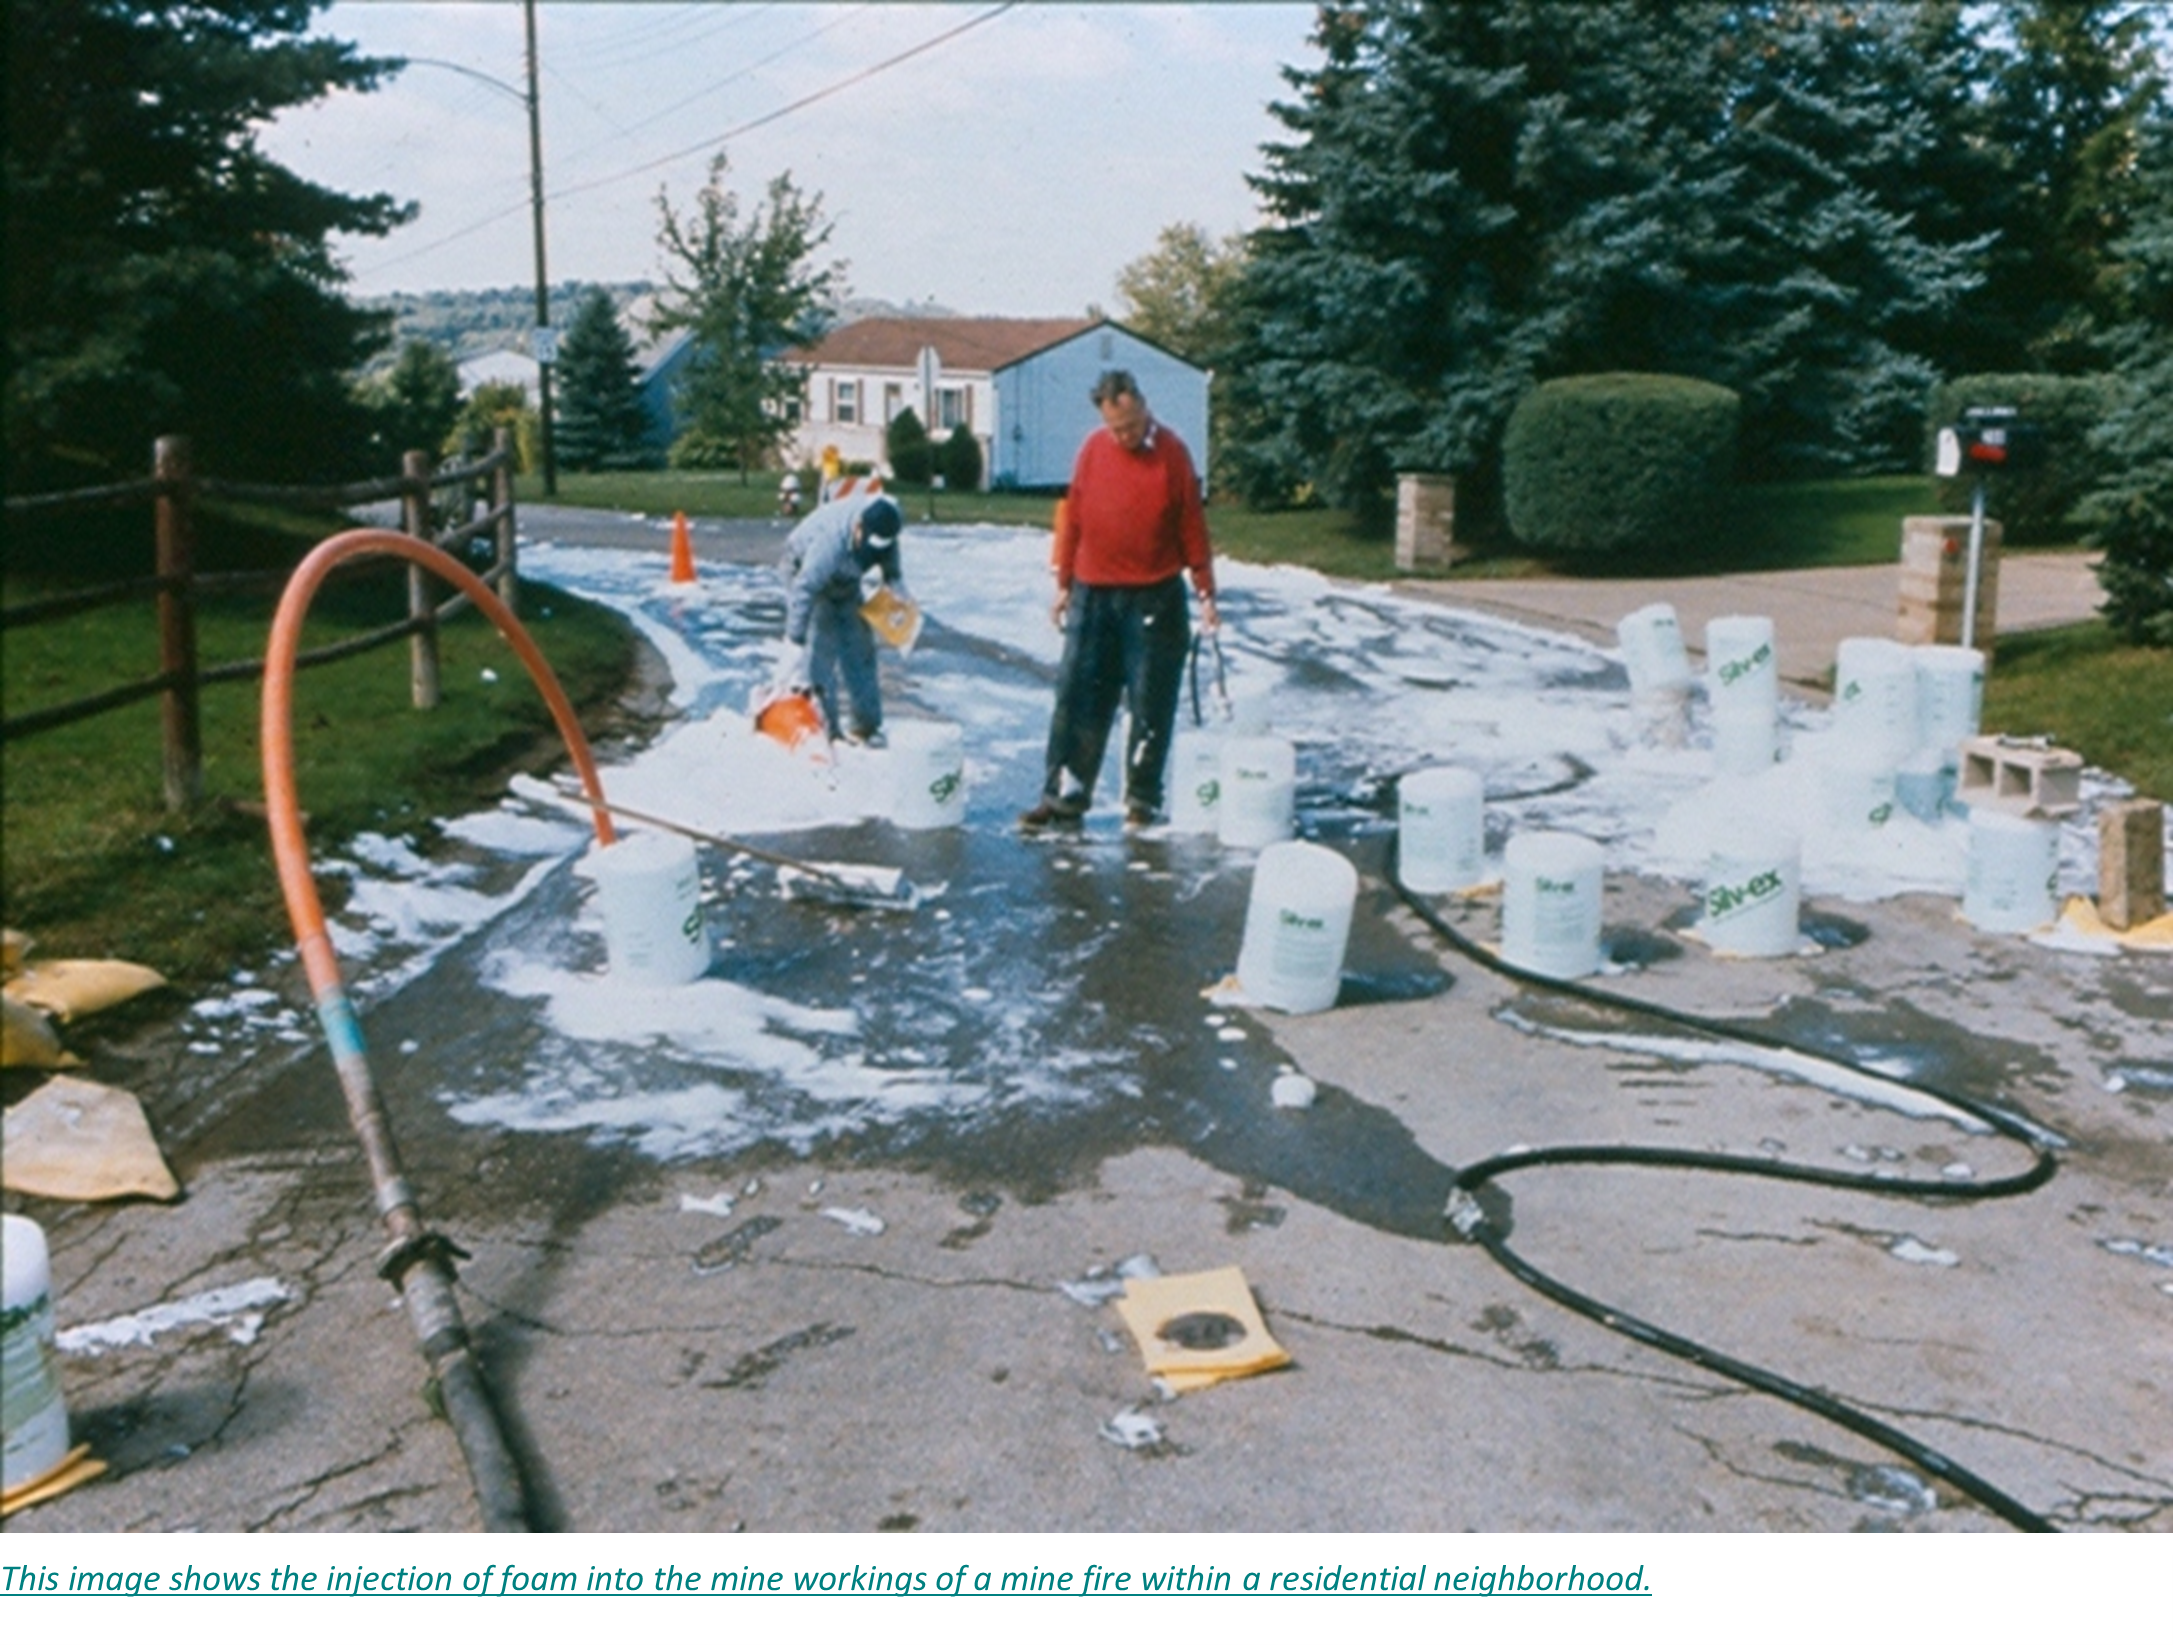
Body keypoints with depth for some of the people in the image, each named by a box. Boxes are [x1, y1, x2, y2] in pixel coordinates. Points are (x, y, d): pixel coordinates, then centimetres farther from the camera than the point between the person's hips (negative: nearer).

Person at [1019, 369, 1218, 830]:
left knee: (1151, 705, 3)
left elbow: (1192, 527, -2)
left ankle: (1143, 801, 14)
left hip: (1155, 598, -2)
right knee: (1077, 700, 3)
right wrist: (1064, 584, 8)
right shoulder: (1093, 450, 2)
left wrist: (1205, 592, -3)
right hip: (1093, 596, 3)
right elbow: (1072, 520, 8)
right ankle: (1064, 798, 8)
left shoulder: (1172, 452, -4)